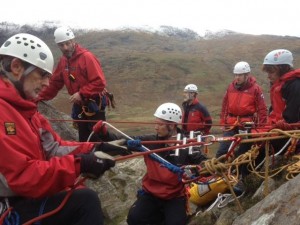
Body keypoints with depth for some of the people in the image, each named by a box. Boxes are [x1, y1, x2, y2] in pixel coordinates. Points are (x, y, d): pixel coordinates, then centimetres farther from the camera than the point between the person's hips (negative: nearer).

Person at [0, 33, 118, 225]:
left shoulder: (21, 106, 12)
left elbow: (54, 148, 9)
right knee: (85, 200, -19)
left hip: (26, 197, 10)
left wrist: (94, 149, -3)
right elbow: (22, 176, -28)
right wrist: (79, 164, -27)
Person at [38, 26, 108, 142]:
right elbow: (54, 83, 14)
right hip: (79, 105, 7)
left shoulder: (87, 57, -16)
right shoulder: (63, 60, 8)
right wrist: (39, 98, 10)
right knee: (83, 138, 13)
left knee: (97, 138, -5)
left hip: (94, 104, -7)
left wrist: (81, 94, -26)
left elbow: (100, 82, -22)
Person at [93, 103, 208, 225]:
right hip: (151, 192, 3)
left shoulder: (187, 146, -11)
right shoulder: (151, 141, -5)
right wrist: (105, 133, -22)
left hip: (175, 196, -3)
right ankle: (164, 215, 13)